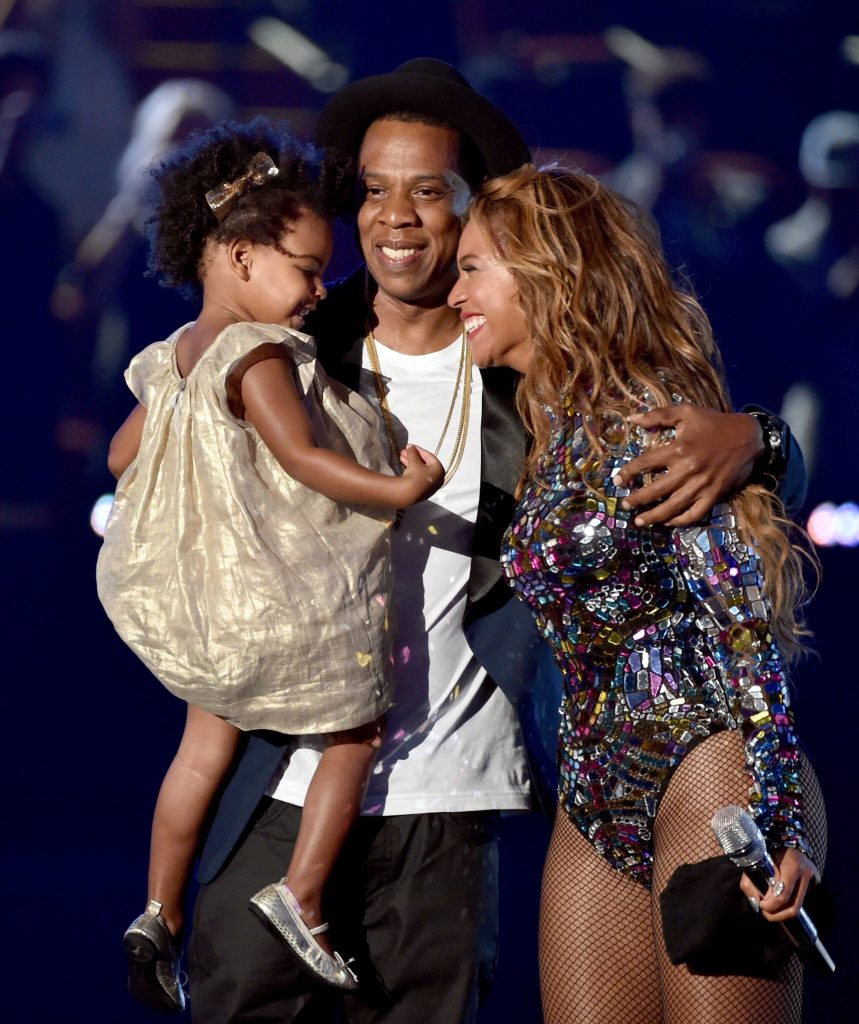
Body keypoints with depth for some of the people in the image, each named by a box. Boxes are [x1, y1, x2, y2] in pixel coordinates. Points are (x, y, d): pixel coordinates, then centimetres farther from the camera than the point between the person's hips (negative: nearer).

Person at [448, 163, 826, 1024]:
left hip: (703, 764, -8)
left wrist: (777, 817, -19)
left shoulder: (646, 413, -8)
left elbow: (745, 620, -14)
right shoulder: (543, 429, 15)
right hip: (596, 803, 8)